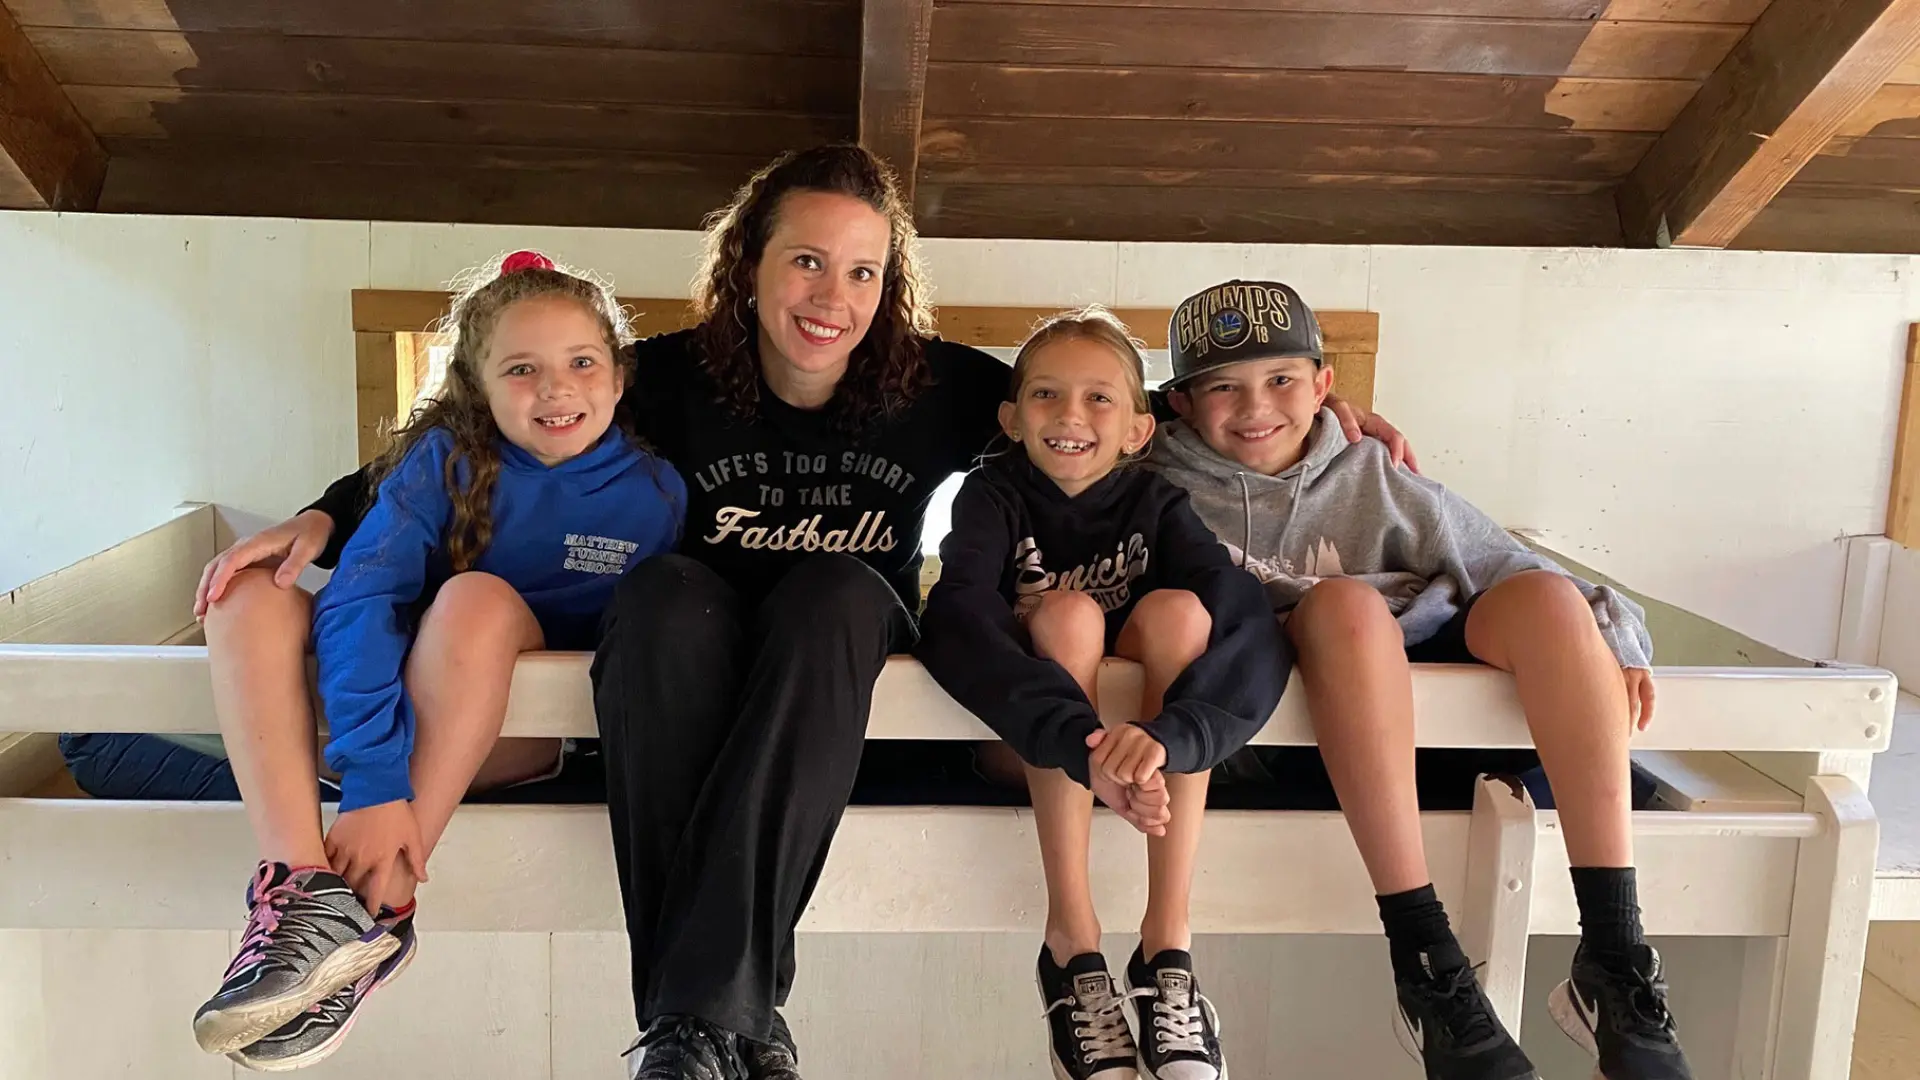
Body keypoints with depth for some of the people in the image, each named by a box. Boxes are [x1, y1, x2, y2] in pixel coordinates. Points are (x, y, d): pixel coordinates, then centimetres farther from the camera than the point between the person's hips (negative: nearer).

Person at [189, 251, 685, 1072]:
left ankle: (378, 911, -33)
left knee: (478, 597, -32)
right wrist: (373, 776, -36)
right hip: (396, 717, 2)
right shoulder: (447, 457, -10)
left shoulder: (654, 494, -10)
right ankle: (308, 889, -37)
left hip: (523, 728, -2)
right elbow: (358, 597, -23)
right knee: (248, 591, -20)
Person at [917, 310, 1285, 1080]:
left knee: (1178, 610, -25)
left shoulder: (1154, 504, -8)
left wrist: (1166, 733, -48)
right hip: (1020, 746, -2)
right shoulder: (994, 495, -12)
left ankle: (1167, 938, -27)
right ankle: (1070, 934, -29)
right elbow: (953, 618, -34)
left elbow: (1251, 625, -26)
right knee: (1069, 613, -28)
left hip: (1144, 741, 2)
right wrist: (1083, 744, -50)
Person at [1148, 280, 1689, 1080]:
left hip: (1423, 675, 4)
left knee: (1543, 597, -21)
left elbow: (1495, 562, 3)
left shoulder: (1370, 480, 9)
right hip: (1288, 700, -3)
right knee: (1346, 601, -32)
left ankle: (1613, 957, -24)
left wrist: (1610, 636, -10)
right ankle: (1423, 961, -34)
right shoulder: (1161, 490, 4)